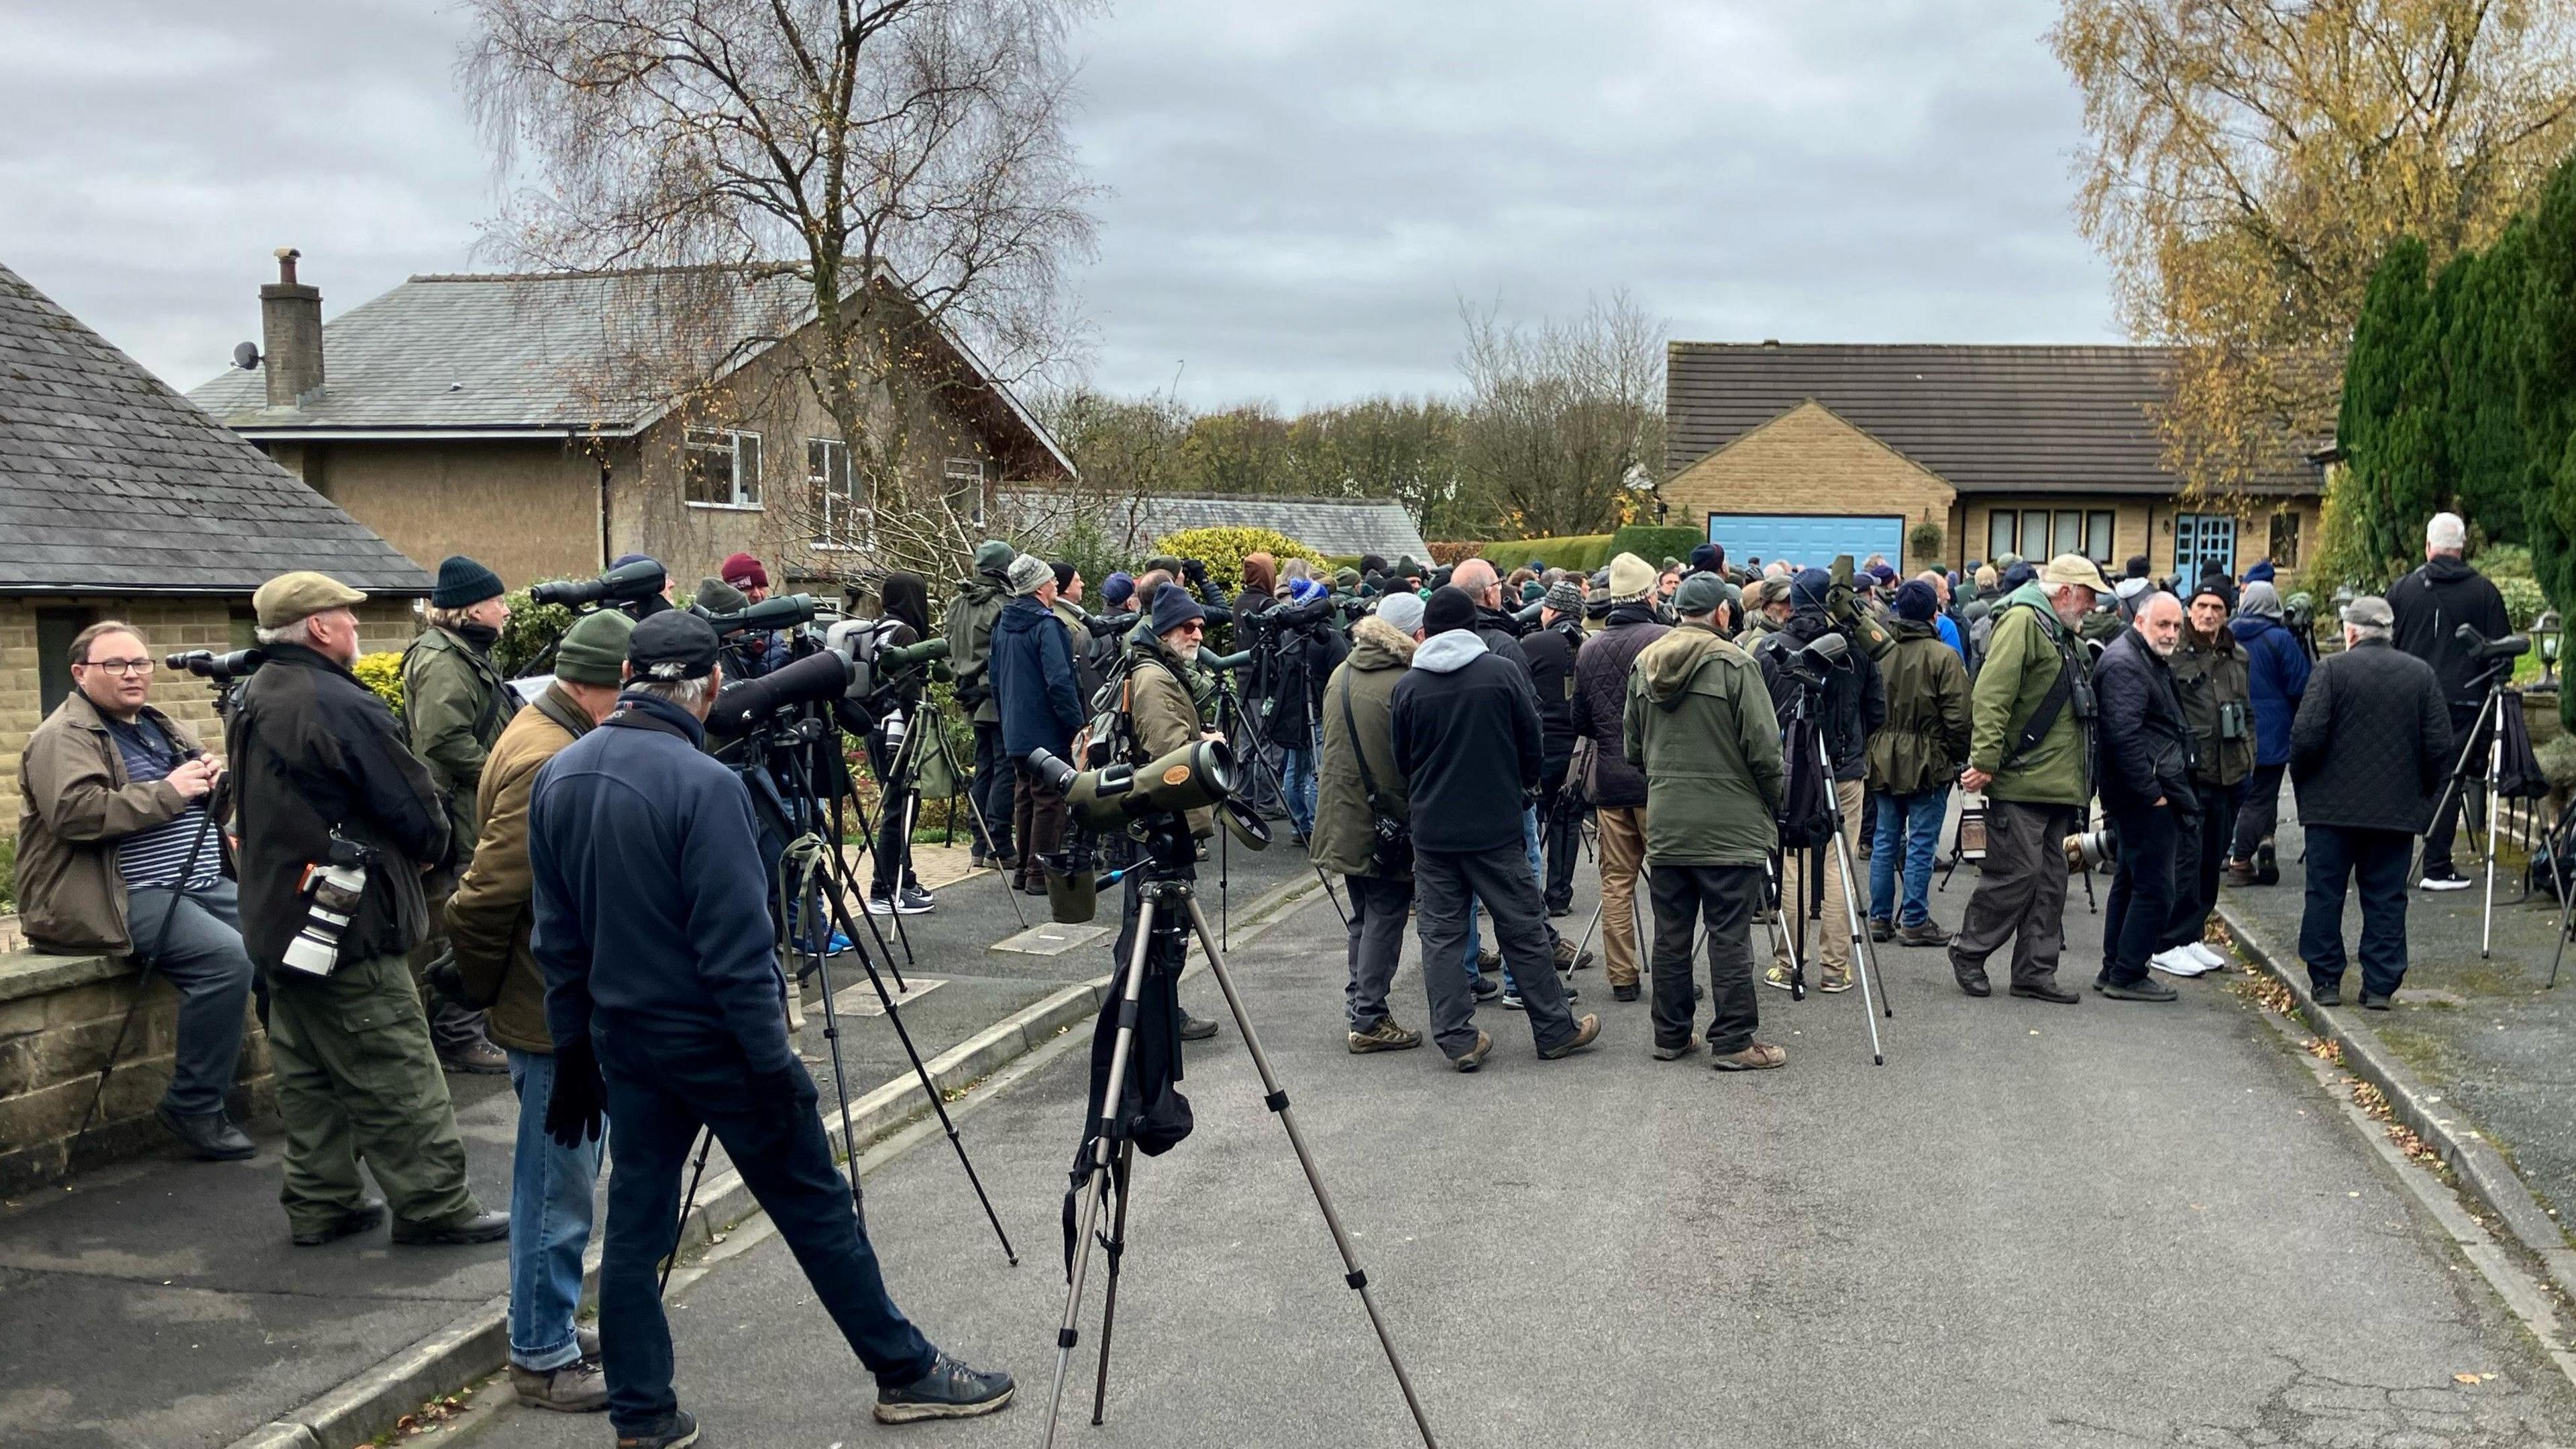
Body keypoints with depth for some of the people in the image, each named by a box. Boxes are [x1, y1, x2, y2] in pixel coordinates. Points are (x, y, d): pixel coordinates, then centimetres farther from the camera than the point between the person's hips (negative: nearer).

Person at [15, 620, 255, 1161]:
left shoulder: (164, 727, 20)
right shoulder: (64, 737, -6)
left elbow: (210, 792, 28)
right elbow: (74, 811, -23)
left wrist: (214, 780, 3)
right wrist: (167, 792, -18)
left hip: (204, 884, 9)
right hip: (126, 898, -9)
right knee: (227, 957, -29)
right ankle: (195, 1107, -14)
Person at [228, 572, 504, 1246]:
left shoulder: (252, 703, 9)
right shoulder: (341, 706, -20)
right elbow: (416, 807, -17)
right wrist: (428, 849, 5)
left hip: (278, 915, 10)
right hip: (348, 921, -9)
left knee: (308, 1074, 16)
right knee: (395, 1076, -2)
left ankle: (320, 1203, 22)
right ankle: (433, 1206, 4)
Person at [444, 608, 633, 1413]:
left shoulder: (570, 742, 9)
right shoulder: (547, 763, -23)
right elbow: (484, 897, -24)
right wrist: (482, 987, -10)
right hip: (556, 1012, -10)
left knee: (564, 1181, 19)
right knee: (558, 1188, 1)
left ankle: (552, 1331, 31)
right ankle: (542, 1359, 13)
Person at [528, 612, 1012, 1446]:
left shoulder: (558, 777, 2)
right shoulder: (703, 785, -21)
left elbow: (557, 934, 8)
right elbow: (736, 947, -21)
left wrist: (574, 1050, 15)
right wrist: (774, 1063, -15)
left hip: (621, 1035, 7)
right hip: (712, 1036, -6)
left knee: (636, 1222, 13)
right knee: (816, 1209, 5)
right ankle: (906, 1373, 17)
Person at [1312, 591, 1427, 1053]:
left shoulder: (1341, 675, 7)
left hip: (1341, 818, 7)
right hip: (1385, 821, -7)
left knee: (1363, 916, 18)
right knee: (1385, 916, 2)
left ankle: (1359, 1002, 24)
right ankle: (1369, 1020, 4)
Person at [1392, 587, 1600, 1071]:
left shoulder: (1409, 686, -2)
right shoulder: (1503, 672, -5)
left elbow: (1402, 759, 8)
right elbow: (1531, 741, 2)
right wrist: (1526, 788, 21)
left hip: (1431, 828, 1)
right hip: (1496, 826, -1)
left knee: (1440, 935, 6)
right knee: (1523, 929, 8)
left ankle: (1458, 1039, 5)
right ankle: (1555, 1031, 16)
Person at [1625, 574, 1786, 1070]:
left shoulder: (1643, 664, 6)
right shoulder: (1734, 664, -13)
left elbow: (1631, 748, 14)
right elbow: (1764, 750, -12)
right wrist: (1773, 807, 3)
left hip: (1665, 824, 6)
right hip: (1730, 825, -5)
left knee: (1671, 935, 11)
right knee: (1730, 937, 0)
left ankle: (1671, 1034, 19)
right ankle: (1734, 1041, 4)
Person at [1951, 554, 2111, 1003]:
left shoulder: (2057, 630, 21)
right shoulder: (2023, 620, -11)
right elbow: (1991, 695, -21)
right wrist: (1985, 761, -25)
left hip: (2053, 784, 10)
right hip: (2020, 782, -10)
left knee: (2050, 881, 10)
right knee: (2016, 873, -6)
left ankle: (2035, 972, 16)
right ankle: (1968, 951, 10)